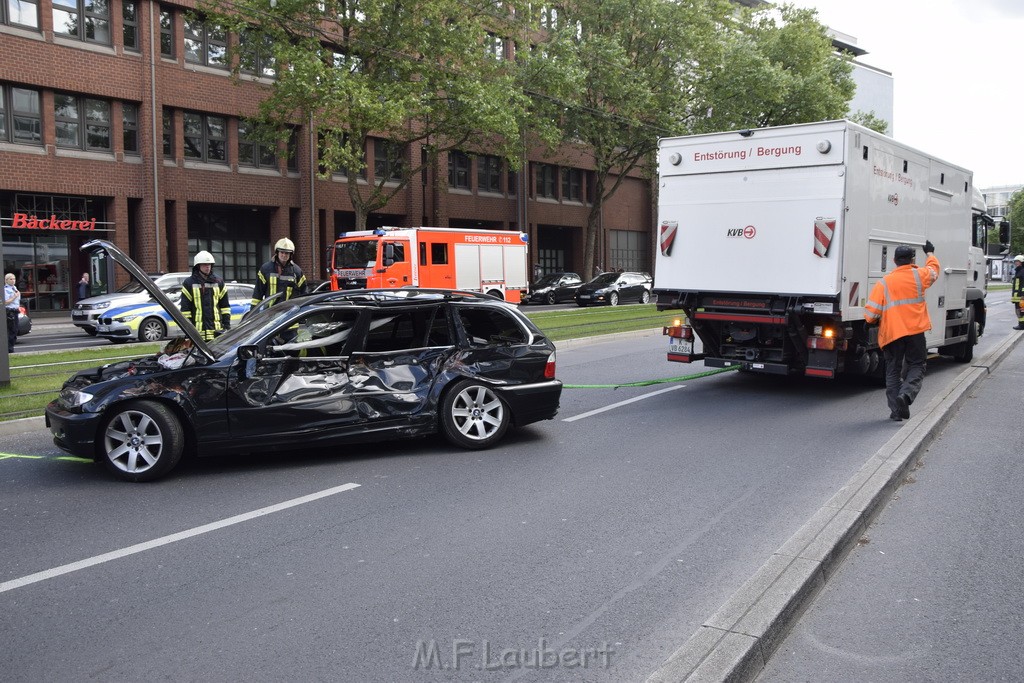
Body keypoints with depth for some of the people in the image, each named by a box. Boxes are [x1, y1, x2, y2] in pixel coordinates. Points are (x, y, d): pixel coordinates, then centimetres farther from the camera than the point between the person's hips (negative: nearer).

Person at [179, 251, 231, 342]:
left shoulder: (218, 282, 11)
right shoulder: (189, 283, 3)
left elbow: (225, 305, 13)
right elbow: (185, 308, 1)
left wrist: (227, 324, 7)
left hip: (217, 329, 3)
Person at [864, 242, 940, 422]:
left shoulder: (883, 283, -3)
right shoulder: (919, 275, 1)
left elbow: (871, 313, -8)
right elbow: (934, 269, 27)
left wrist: (872, 322, 15)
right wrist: (930, 253, 45)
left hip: (891, 333, 0)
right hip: (915, 331, 0)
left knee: (893, 371, 9)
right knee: (917, 366, 11)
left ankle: (897, 410, 7)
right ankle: (906, 394, -15)